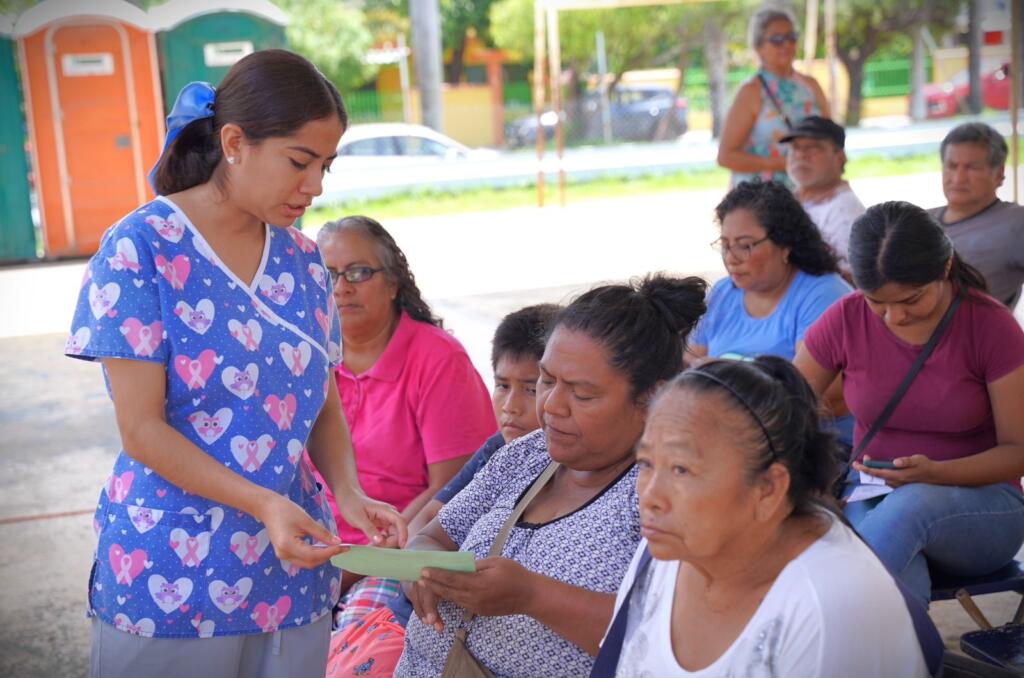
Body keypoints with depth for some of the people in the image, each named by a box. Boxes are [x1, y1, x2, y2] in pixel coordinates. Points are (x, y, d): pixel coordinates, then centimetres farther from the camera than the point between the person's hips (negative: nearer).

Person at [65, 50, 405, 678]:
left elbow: (326, 407, 8)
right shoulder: (141, 248, -12)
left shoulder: (302, 259, 5)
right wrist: (264, 503, -25)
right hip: (170, 577, -5)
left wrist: (349, 494, -11)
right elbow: (142, 428, -15)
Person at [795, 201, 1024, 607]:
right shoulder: (847, 320, -5)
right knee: (900, 590, -38)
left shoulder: (991, 325, -9)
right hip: (872, 497, 1)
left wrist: (934, 473, -25)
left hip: (979, 500, 0)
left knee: (912, 504, -39)